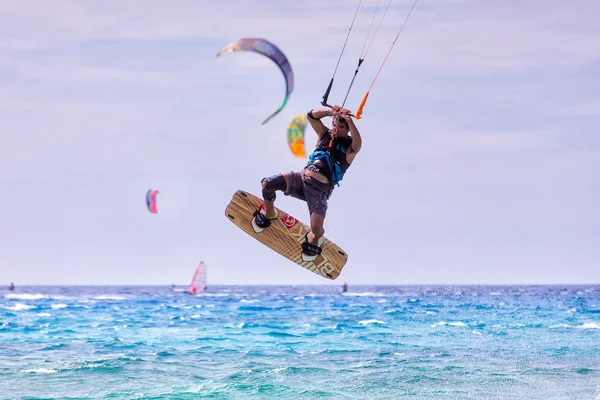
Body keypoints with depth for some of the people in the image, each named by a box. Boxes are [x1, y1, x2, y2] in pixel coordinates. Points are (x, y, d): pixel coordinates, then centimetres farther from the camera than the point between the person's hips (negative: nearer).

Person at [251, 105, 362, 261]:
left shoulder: (349, 147, 1)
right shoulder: (326, 134, 15)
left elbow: (357, 143, -24)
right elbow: (311, 116, 9)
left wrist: (349, 120, -31)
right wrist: (330, 112, -6)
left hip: (320, 189, -5)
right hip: (302, 176, 5)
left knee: (316, 229, -22)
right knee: (267, 184, -12)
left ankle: (314, 239, 19)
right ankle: (268, 213, 21)